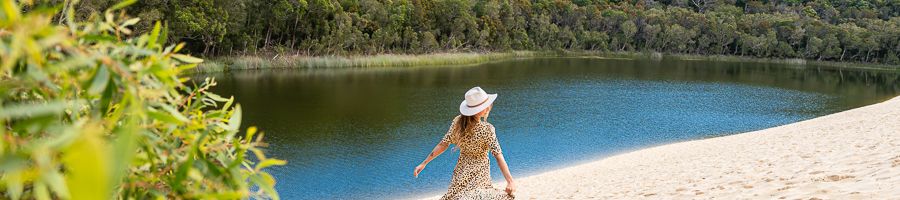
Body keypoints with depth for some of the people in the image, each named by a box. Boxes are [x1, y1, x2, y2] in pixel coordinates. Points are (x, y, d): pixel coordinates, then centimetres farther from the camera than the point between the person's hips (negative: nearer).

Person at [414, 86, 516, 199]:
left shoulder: (458, 122, -7)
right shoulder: (487, 130, -20)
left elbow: (443, 145, -4)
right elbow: (498, 157, -22)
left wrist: (424, 163, 4)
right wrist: (510, 181, -22)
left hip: (461, 171, 6)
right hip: (479, 175, -6)